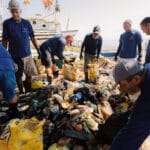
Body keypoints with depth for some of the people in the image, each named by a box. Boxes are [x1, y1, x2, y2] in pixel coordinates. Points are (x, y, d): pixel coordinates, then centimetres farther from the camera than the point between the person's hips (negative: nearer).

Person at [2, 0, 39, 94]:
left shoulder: (27, 23, -2)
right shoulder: (7, 23, -8)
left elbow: (32, 38, 5)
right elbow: (4, 40, -4)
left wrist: (38, 50, 3)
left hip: (27, 54, 2)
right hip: (15, 56, -2)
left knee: (29, 74, 9)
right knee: (18, 76, 10)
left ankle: (29, 92, 28)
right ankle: (22, 93, 29)